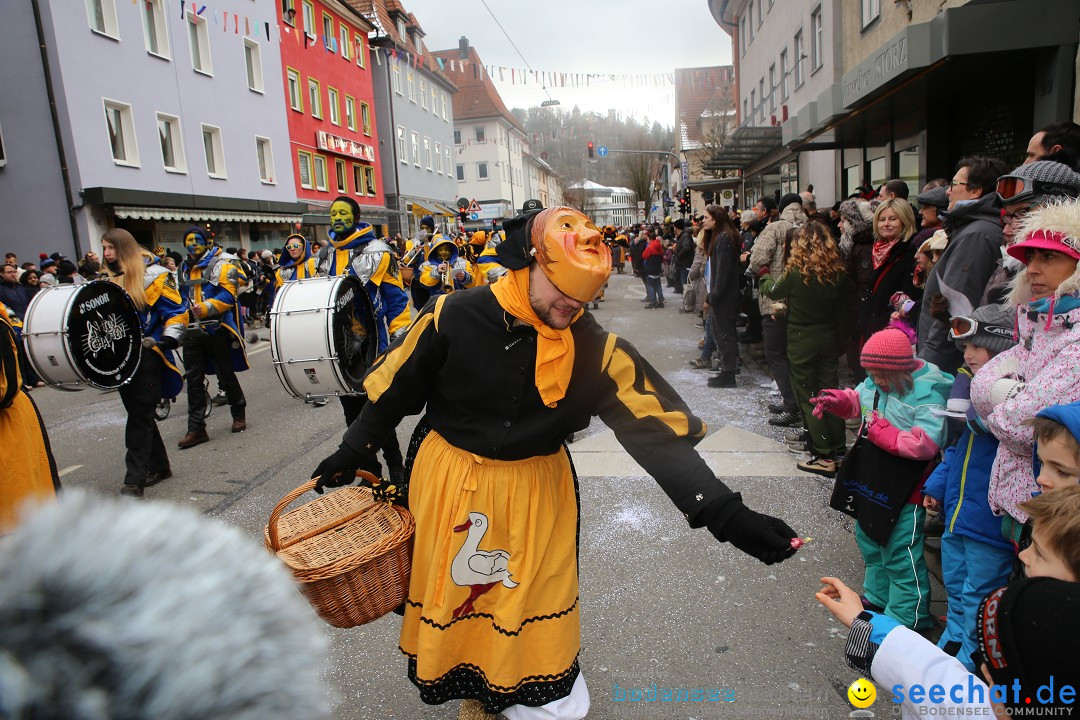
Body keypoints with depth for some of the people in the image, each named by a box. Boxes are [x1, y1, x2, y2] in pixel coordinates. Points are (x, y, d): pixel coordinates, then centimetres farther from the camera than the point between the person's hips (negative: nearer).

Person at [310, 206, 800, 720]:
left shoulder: (594, 347, -15)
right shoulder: (453, 317, -18)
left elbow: (655, 429, -20)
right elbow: (394, 393, -4)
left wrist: (726, 514, -28)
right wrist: (349, 456, 6)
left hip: (537, 492, 1)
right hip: (448, 484, 0)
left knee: (534, 602, 15)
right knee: (450, 593, 17)